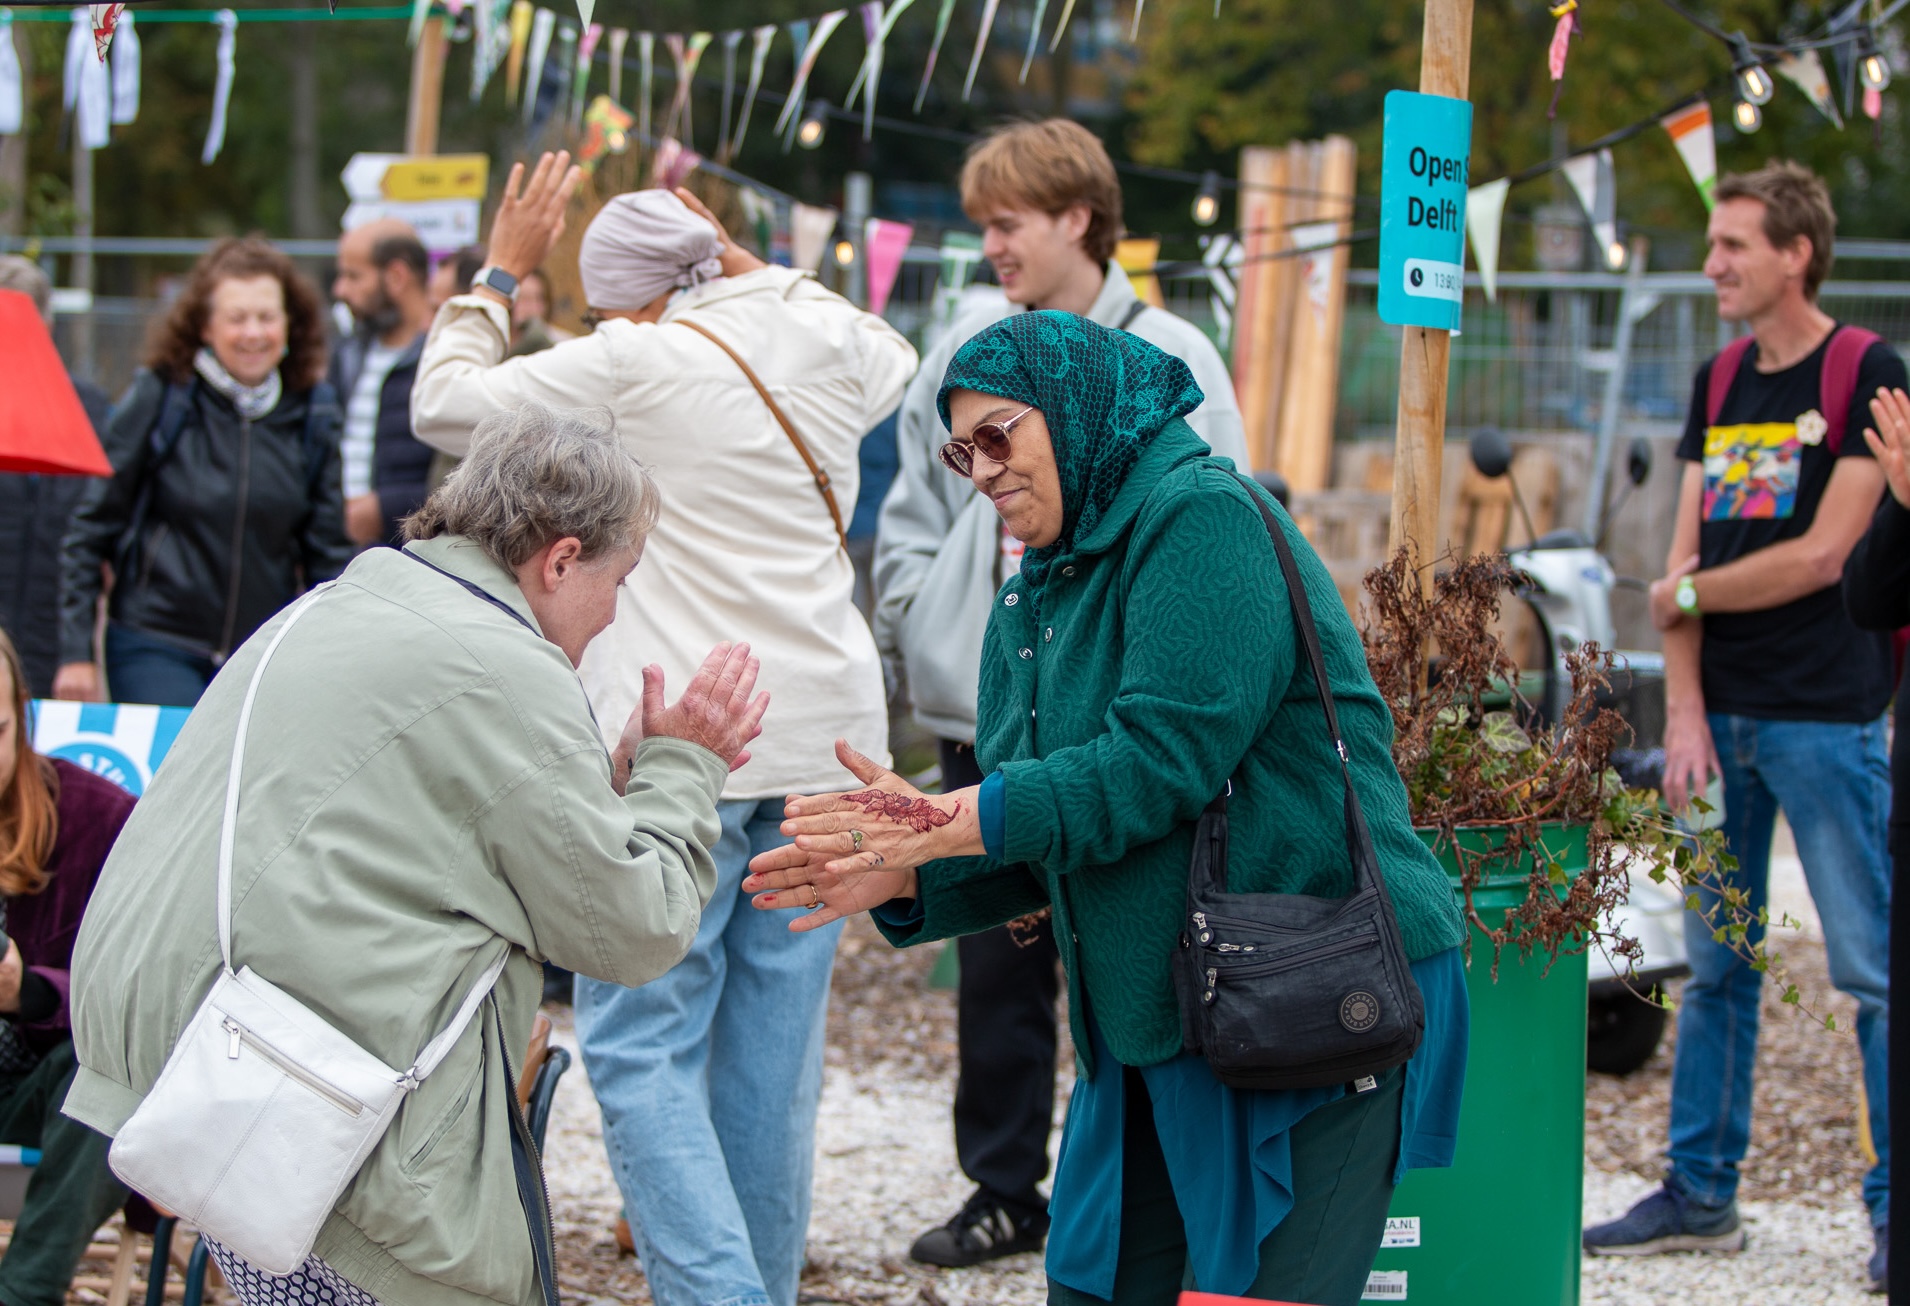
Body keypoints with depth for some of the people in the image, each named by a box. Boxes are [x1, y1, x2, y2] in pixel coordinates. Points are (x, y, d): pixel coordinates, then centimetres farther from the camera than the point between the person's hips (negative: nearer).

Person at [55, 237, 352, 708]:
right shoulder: (158, 399, -4)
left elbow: (328, 550, 10)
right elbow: (91, 530, 1)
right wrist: (76, 651, -3)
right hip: (154, 647, -3)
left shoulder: (310, 413, 4)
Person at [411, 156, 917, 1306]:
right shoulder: (827, 342, 7)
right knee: (773, 1052, 10)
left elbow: (445, 403, 3)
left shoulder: (629, 361, -8)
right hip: (824, 737, 6)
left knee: (641, 1048, -5)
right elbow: (893, 359, 33)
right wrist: (749, 265, 30)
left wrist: (501, 273, 17)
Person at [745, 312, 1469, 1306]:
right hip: (1148, 1027, 9)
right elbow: (1040, 851, 16)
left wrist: (957, 819, -16)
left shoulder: (1203, 517, -11)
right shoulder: (1031, 601, 16)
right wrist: (905, 874, -3)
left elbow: (1165, 760, -21)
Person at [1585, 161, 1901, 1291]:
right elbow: (1686, 558, 9)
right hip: (1721, 715, 6)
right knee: (1716, 967, 11)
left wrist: (1687, 594, -1)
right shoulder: (1720, 385, 13)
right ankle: (1700, 1195, 18)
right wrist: (1684, 711, -1)